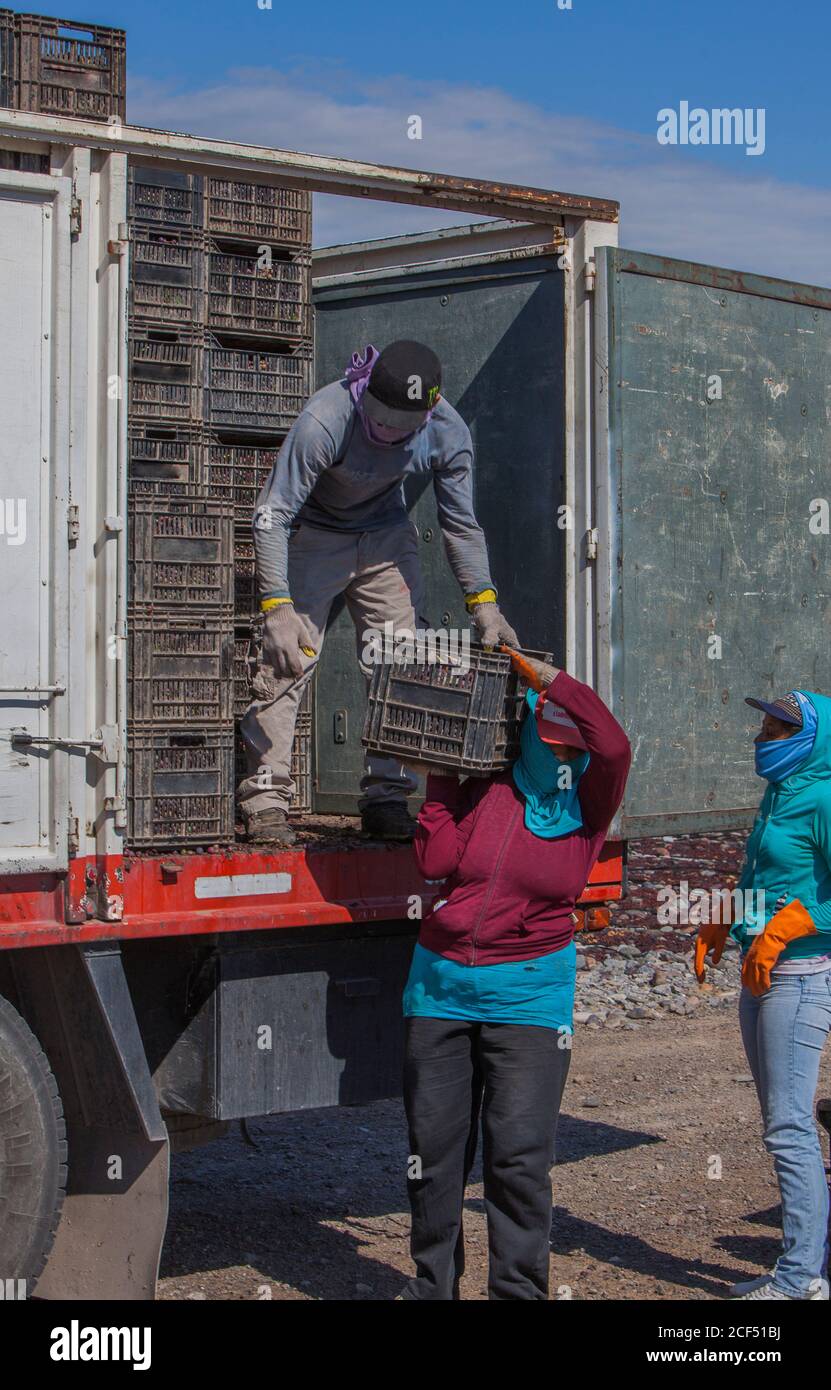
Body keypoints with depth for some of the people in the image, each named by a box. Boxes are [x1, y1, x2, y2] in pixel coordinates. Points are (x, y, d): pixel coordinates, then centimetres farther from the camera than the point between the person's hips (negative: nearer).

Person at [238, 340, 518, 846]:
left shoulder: (448, 432, -22)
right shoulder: (325, 420, -34)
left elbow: (461, 525, -7)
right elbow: (272, 515, -31)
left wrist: (484, 603, -16)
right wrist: (277, 607, -39)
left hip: (387, 537, 4)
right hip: (314, 535, -3)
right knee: (287, 659, -14)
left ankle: (386, 799, 2)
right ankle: (266, 799, -8)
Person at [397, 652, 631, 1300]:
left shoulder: (586, 808, 2)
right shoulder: (482, 789, 4)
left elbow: (614, 746, -17)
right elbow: (436, 861, -6)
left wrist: (546, 676, -12)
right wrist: (443, 777, -4)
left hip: (529, 995, -2)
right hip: (442, 984, 2)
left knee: (519, 1154, -9)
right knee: (433, 1148, 9)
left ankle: (519, 1289, 4)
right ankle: (433, 1283, 24)